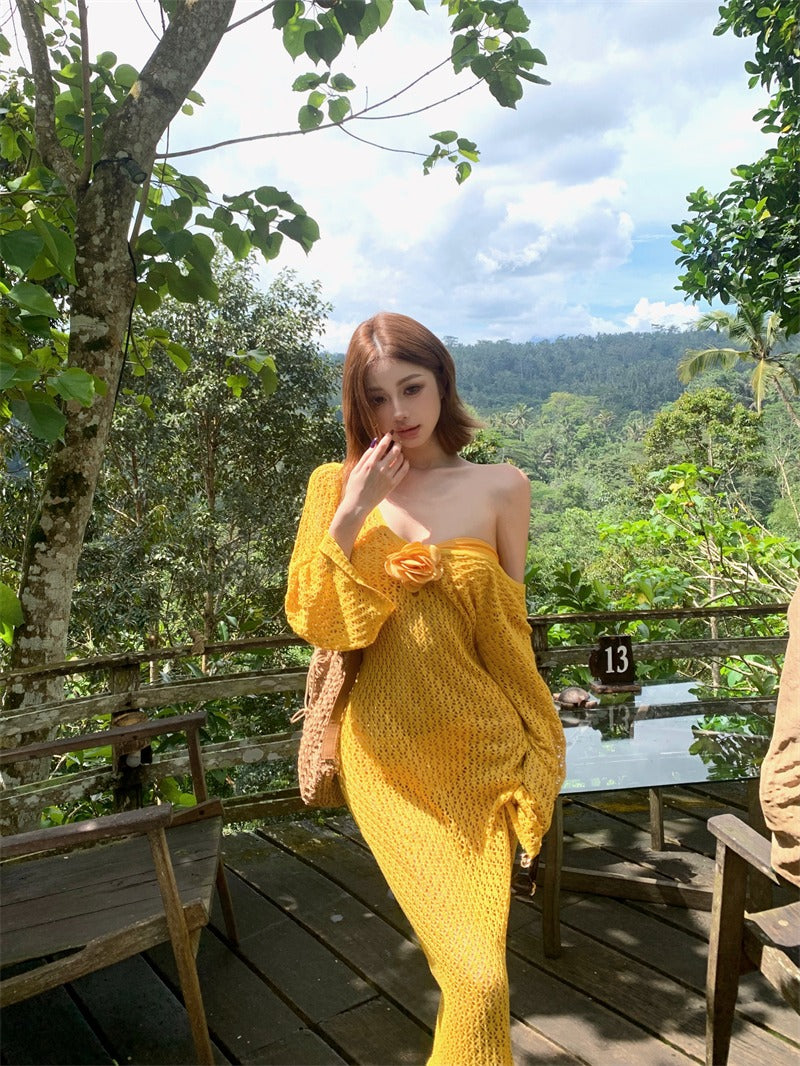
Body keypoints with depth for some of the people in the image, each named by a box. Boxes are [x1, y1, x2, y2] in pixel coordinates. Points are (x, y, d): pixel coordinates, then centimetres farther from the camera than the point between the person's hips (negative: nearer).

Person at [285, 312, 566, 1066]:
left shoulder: (500, 487, 0)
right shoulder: (337, 485, 1)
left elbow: (508, 627, 6)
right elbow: (313, 622, -5)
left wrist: (532, 751, 5)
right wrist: (350, 515, -14)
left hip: (475, 749, 1)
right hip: (387, 756, -1)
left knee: (476, 962, 9)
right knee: (477, 980, -3)